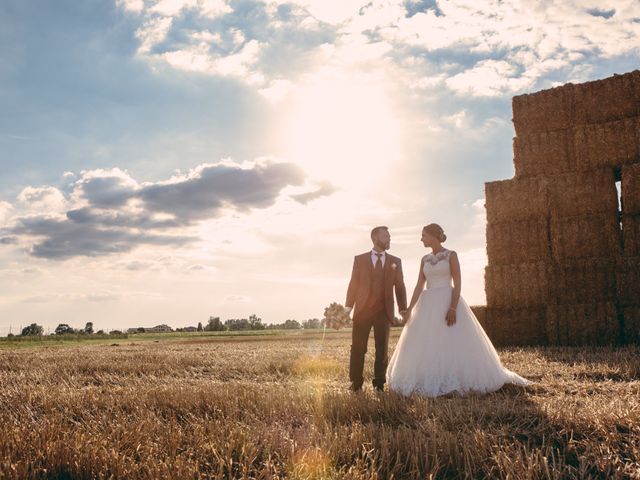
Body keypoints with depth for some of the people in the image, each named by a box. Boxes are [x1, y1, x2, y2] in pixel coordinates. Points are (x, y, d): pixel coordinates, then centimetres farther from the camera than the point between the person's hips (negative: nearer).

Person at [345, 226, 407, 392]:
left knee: (382, 350, 7)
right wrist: (348, 308, -1)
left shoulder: (395, 262, 9)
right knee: (358, 349, 2)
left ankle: (379, 385, 17)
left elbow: (399, 287, 7)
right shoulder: (360, 259, 5)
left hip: (384, 311, 2)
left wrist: (403, 309, -3)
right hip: (363, 310, -1)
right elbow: (353, 284, 5)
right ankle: (356, 385, 12)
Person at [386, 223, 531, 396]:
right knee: (426, 347, 3)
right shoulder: (424, 259, 12)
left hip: (448, 302, -6)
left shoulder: (451, 255, -4)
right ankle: (430, 383, 10)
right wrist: (410, 308, -2)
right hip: (428, 305, 6)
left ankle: (456, 381, 4)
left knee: (453, 344, -6)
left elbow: (457, 283, -10)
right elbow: (419, 286, 8)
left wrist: (453, 308, -20)